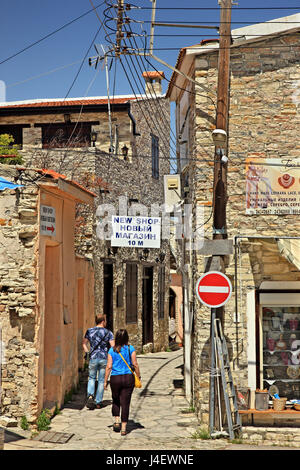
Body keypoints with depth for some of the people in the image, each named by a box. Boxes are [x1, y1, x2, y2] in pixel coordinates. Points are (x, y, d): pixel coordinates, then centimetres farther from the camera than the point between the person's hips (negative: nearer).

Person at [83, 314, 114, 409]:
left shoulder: (89, 331, 4)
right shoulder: (108, 332, -3)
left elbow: (84, 343, 10)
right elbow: (113, 346, -8)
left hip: (93, 358, 1)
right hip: (104, 358, -1)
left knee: (91, 378, 16)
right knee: (101, 380, 8)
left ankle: (90, 396, -8)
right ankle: (98, 402, 11)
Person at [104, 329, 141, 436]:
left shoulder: (112, 350, -2)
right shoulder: (130, 348, -3)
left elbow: (109, 366, -3)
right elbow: (135, 364, -5)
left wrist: (105, 381, 3)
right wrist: (138, 377, 7)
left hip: (115, 378, 1)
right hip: (128, 378, -1)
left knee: (116, 401, 22)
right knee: (125, 403, 3)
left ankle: (116, 421, 14)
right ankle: (123, 428, 3)